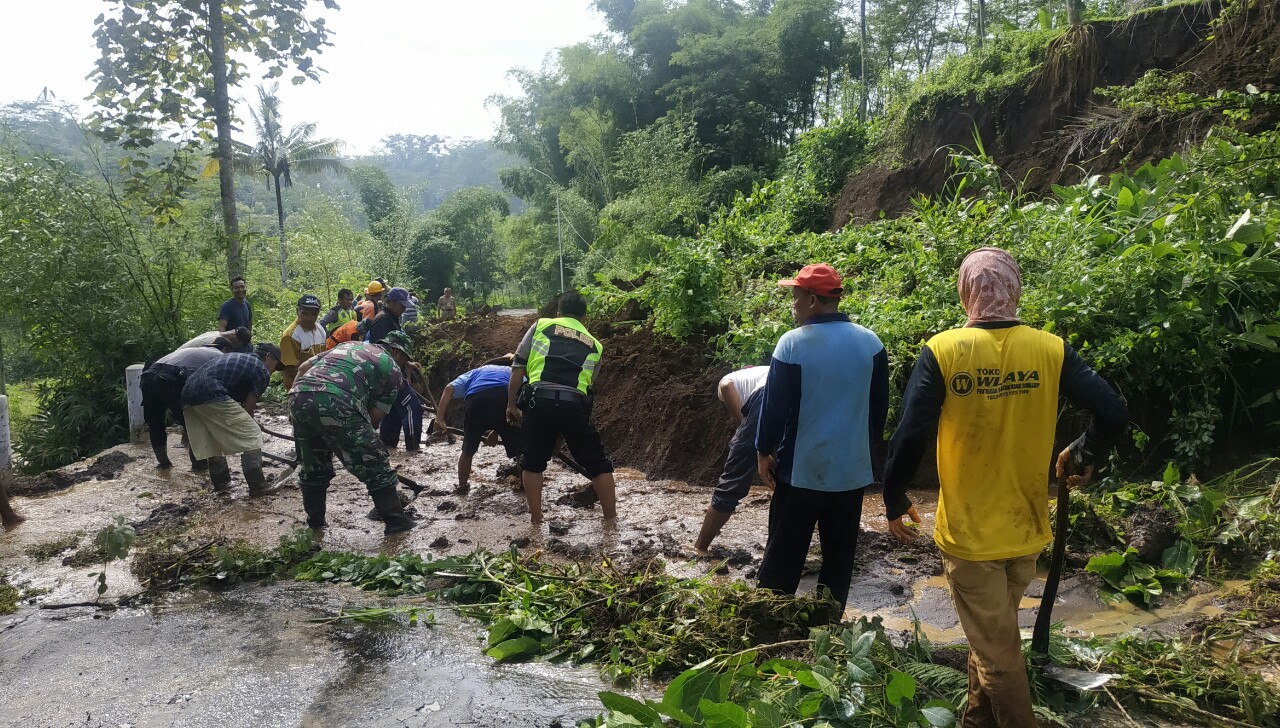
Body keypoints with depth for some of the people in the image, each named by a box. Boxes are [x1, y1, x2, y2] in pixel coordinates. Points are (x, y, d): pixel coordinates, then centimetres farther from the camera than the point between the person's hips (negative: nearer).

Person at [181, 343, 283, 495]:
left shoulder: (233, 357, 33)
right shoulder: (262, 371, 8)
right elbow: (248, 406, 6)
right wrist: (248, 425, 21)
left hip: (188, 395, 9)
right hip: (212, 396, -9)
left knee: (211, 442, 23)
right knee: (252, 435, 0)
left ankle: (221, 483, 32)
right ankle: (257, 486, -1)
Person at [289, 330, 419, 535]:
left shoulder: (349, 346, 34)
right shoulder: (393, 369, 16)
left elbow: (303, 368, 28)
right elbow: (376, 415, 10)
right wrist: (358, 437, 24)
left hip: (298, 397, 6)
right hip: (336, 404, -6)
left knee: (312, 468, 25)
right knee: (375, 466, 9)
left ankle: (314, 522, 35)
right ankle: (395, 521, 15)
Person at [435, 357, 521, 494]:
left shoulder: (475, 372, 37)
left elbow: (449, 388, 17)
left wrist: (439, 419, 8)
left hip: (476, 399, 2)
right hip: (505, 399, -1)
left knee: (468, 450, 23)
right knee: (520, 448, 15)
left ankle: (462, 486, 34)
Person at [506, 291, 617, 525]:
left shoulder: (541, 325, 19)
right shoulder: (595, 344, 24)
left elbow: (518, 366, 11)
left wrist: (511, 404, 16)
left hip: (540, 399, -1)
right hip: (576, 404, 1)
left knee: (532, 463, 18)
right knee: (598, 464, 16)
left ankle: (536, 519, 22)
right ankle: (611, 519, 22)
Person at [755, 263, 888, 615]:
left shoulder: (793, 343, -14)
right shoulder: (871, 342, -1)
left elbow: (775, 405, -12)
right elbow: (880, 405, 8)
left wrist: (764, 452, 1)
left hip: (801, 468, -3)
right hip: (852, 468, 3)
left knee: (784, 552, 9)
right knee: (840, 551, 15)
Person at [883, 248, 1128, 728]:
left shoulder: (942, 351, -15)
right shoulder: (1051, 350, -6)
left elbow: (909, 437, -20)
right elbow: (1113, 415, -8)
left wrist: (894, 501, -4)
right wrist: (1082, 458, 13)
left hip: (968, 532, -4)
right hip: (1026, 528, 4)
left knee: (997, 654, 11)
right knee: (994, 634, 26)